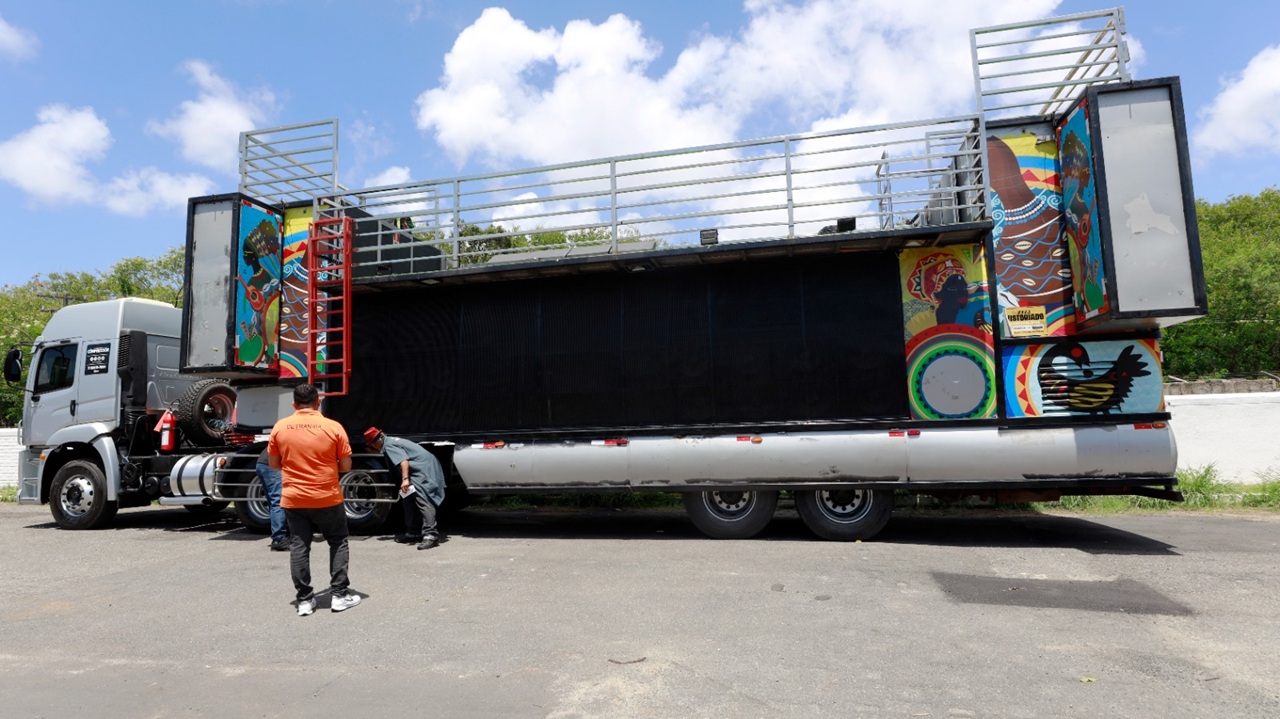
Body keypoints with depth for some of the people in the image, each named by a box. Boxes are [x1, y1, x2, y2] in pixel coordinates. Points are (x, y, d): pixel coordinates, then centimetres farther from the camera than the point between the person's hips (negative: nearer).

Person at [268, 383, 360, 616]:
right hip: (328, 498, -2)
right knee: (338, 544, 12)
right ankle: (339, 595, 11)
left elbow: (274, 464, 7)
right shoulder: (333, 427, -9)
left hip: (293, 499, 2)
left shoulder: (279, 428, -3)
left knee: (298, 548, 10)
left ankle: (304, 600, 13)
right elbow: (346, 466, -4)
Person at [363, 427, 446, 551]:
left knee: (423, 501, -20)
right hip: (419, 470, 11)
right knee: (410, 500, 14)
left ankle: (430, 535, -28)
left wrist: (405, 479, -30)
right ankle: (413, 533, 19)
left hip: (424, 469, -11)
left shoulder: (388, 445, -8)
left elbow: (404, 461, -23)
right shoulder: (391, 441, 21)